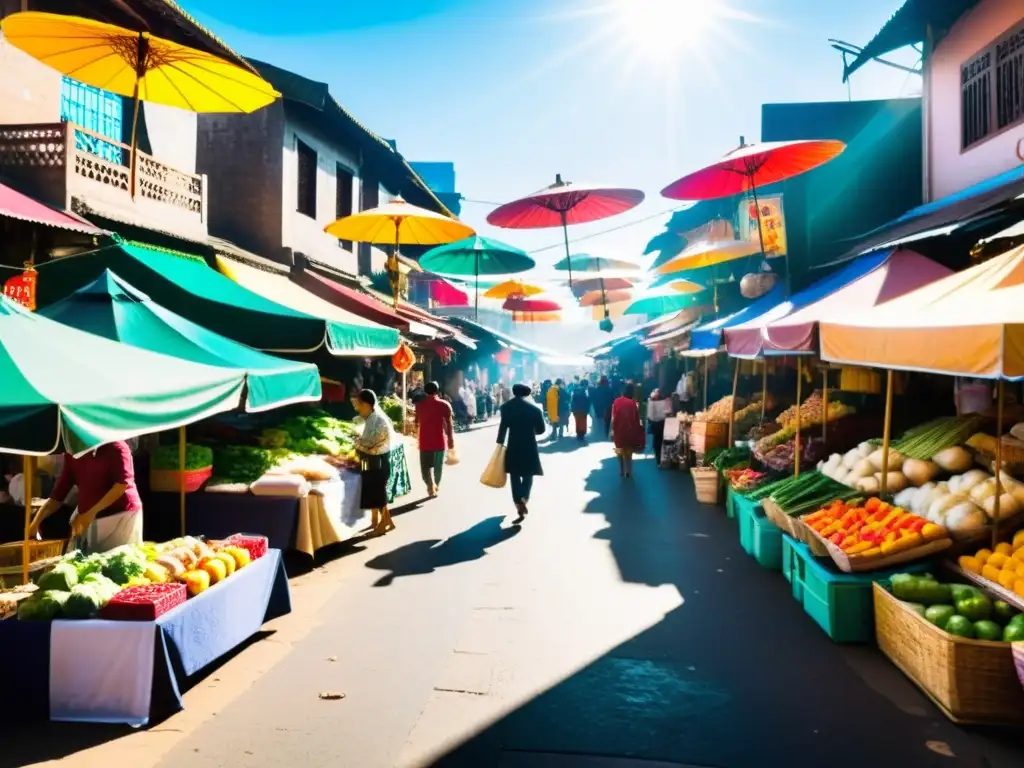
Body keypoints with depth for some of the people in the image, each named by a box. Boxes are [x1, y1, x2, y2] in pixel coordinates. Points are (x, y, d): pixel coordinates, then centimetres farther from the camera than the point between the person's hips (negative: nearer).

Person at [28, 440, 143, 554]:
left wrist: (91, 513, -21)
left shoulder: (114, 446, -7)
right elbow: (60, 491, 11)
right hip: (89, 521, 6)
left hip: (121, 515, -5)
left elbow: (123, 483, -17)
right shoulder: (71, 453, 11)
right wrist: (35, 523, -1)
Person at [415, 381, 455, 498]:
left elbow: (417, 423, 11)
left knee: (426, 466, 5)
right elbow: (449, 424, -6)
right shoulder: (444, 405, -5)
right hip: (440, 440, 0)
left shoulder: (419, 405, 0)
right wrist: (451, 439, 2)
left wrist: (418, 437, 27)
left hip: (425, 441, 0)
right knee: (438, 465, 17)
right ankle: (436, 486, 31)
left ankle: (431, 487, -16)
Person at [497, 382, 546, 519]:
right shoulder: (534, 408, -1)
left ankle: (519, 503, -1)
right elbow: (541, 429, 1)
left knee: (515, 476, 8)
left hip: (513, 447, 0)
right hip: (530, 446, 0)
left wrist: (500, 442, -1)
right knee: (528, 475, 12)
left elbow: (503, 426, -6)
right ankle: (524, 498, -10)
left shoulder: (507, 406, -1)